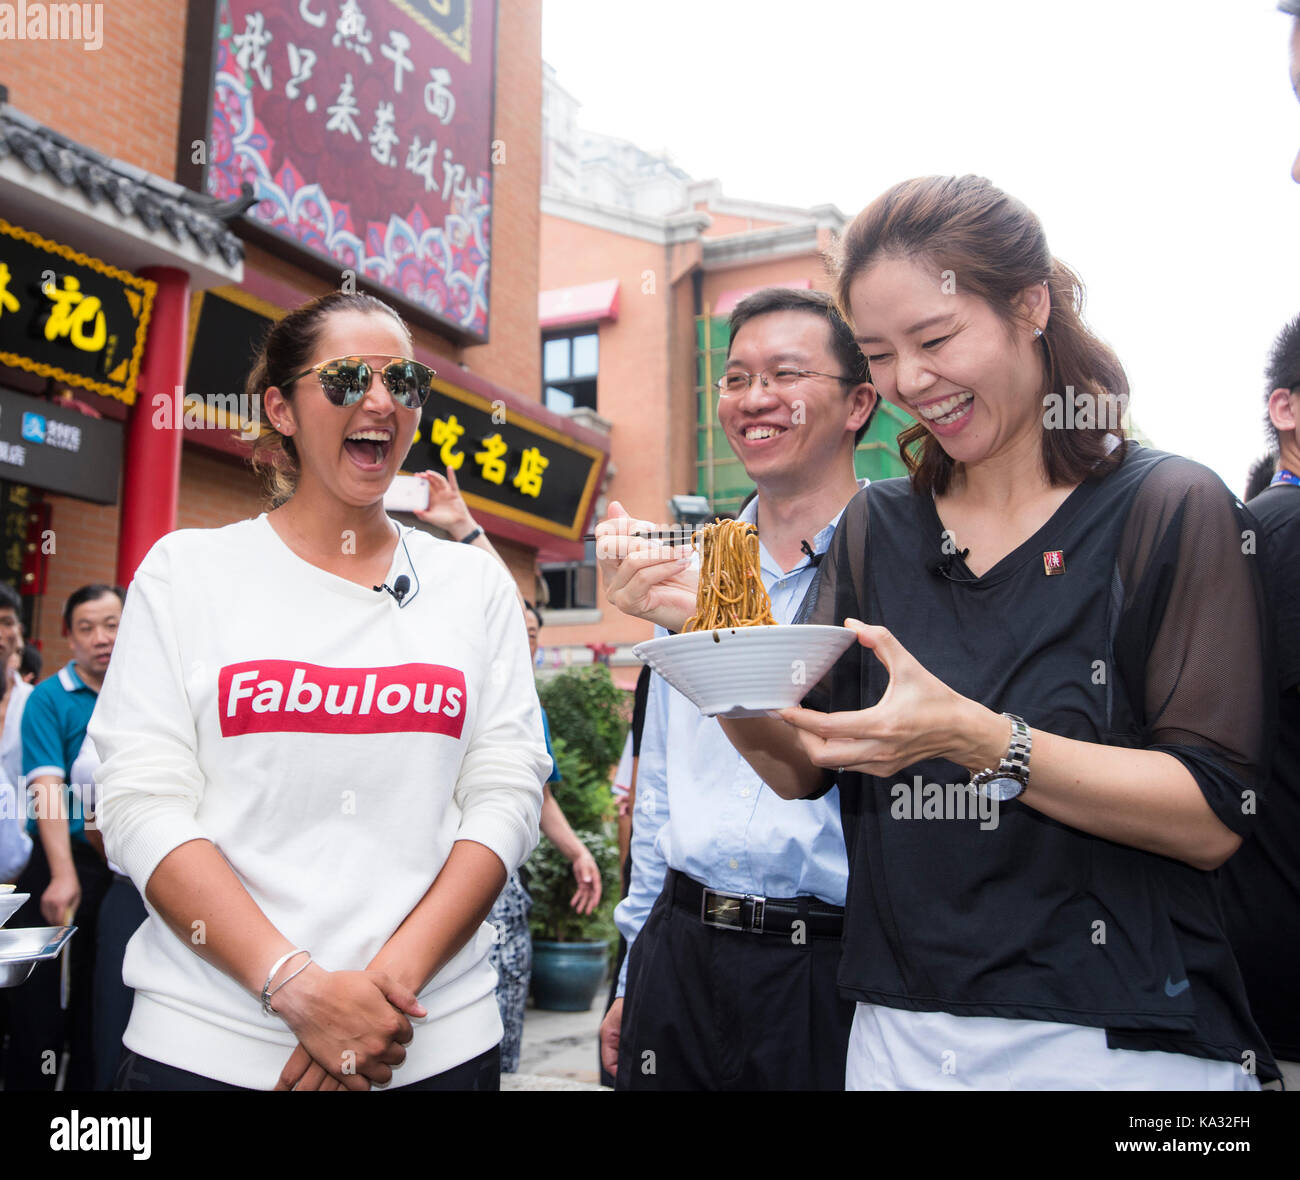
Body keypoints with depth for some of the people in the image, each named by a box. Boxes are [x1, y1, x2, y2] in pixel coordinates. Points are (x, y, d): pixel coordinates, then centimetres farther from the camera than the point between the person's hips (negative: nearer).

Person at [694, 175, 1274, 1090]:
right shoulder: (877, 529, 5)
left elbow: (1213, 819, -14)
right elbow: (804, 770, 1)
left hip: (1118, 1043, -3)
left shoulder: (1170, 509, -7)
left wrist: (977, 739, -26)